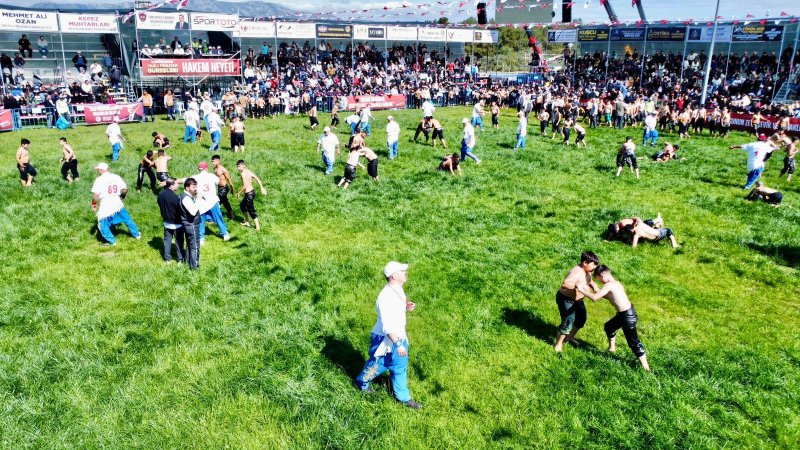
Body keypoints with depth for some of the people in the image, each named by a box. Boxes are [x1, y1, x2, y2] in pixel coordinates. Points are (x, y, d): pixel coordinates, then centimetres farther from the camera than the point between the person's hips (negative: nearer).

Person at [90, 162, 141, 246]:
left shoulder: (99, 179, -10)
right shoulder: (116, 177, 2)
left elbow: (95, 195, -15)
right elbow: (125, 189, 4)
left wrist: (93, 204, 1)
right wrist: (122, 196, 24)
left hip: (105, 206, -5)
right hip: (117, 204, 5)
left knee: (102, 225, 11)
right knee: (127, 219, 22)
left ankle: (112, 241, 14)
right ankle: (136, 234, 35)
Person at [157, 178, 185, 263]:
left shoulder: (160, 195, -4)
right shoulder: (175, 197, -27)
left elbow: (160, 206, 8)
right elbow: (180, 210, -19)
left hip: (166, 222, 6)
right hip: (176, 224, -6)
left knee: (167, 240, 17)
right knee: (179, 241, 9)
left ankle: (167, 258, 26)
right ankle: (181, 259, 19)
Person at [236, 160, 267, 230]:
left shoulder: (243, 173, -19)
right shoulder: (248, 171, 6)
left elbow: (245, 186, -24)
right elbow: (258, 179, 8)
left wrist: (239, 193, -13)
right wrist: (262, 188, 12)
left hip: (249, 194, -10)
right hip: (252, 191, 10)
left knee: (251, 210, 1)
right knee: (242, 205, 27)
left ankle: (258, 227, 6)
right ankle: (247, 222, 35)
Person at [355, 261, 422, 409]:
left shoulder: (398, 290, -3)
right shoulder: (386, 297, -31)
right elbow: (387, 325, -31)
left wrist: (406, 307, -4)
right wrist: (398, 344, -28)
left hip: (399, 336, 8)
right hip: (386, 339, -8)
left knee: (400, 367, 16)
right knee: (377, 364, 15)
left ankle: (403, 397, 31)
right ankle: (362, 382, 43)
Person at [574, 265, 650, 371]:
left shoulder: (609, 285, -20)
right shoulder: (616, 283, 8)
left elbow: (595, 298, -28)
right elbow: (610, 297, 21)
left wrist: (581, 290, -16)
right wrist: (594, 291, 11)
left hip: (627, 316, -10)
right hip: (623, 313, 10)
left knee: (633, 342, 0)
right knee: (609, 327, 28)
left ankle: (646, 367, 7)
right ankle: (612, 348, 47)